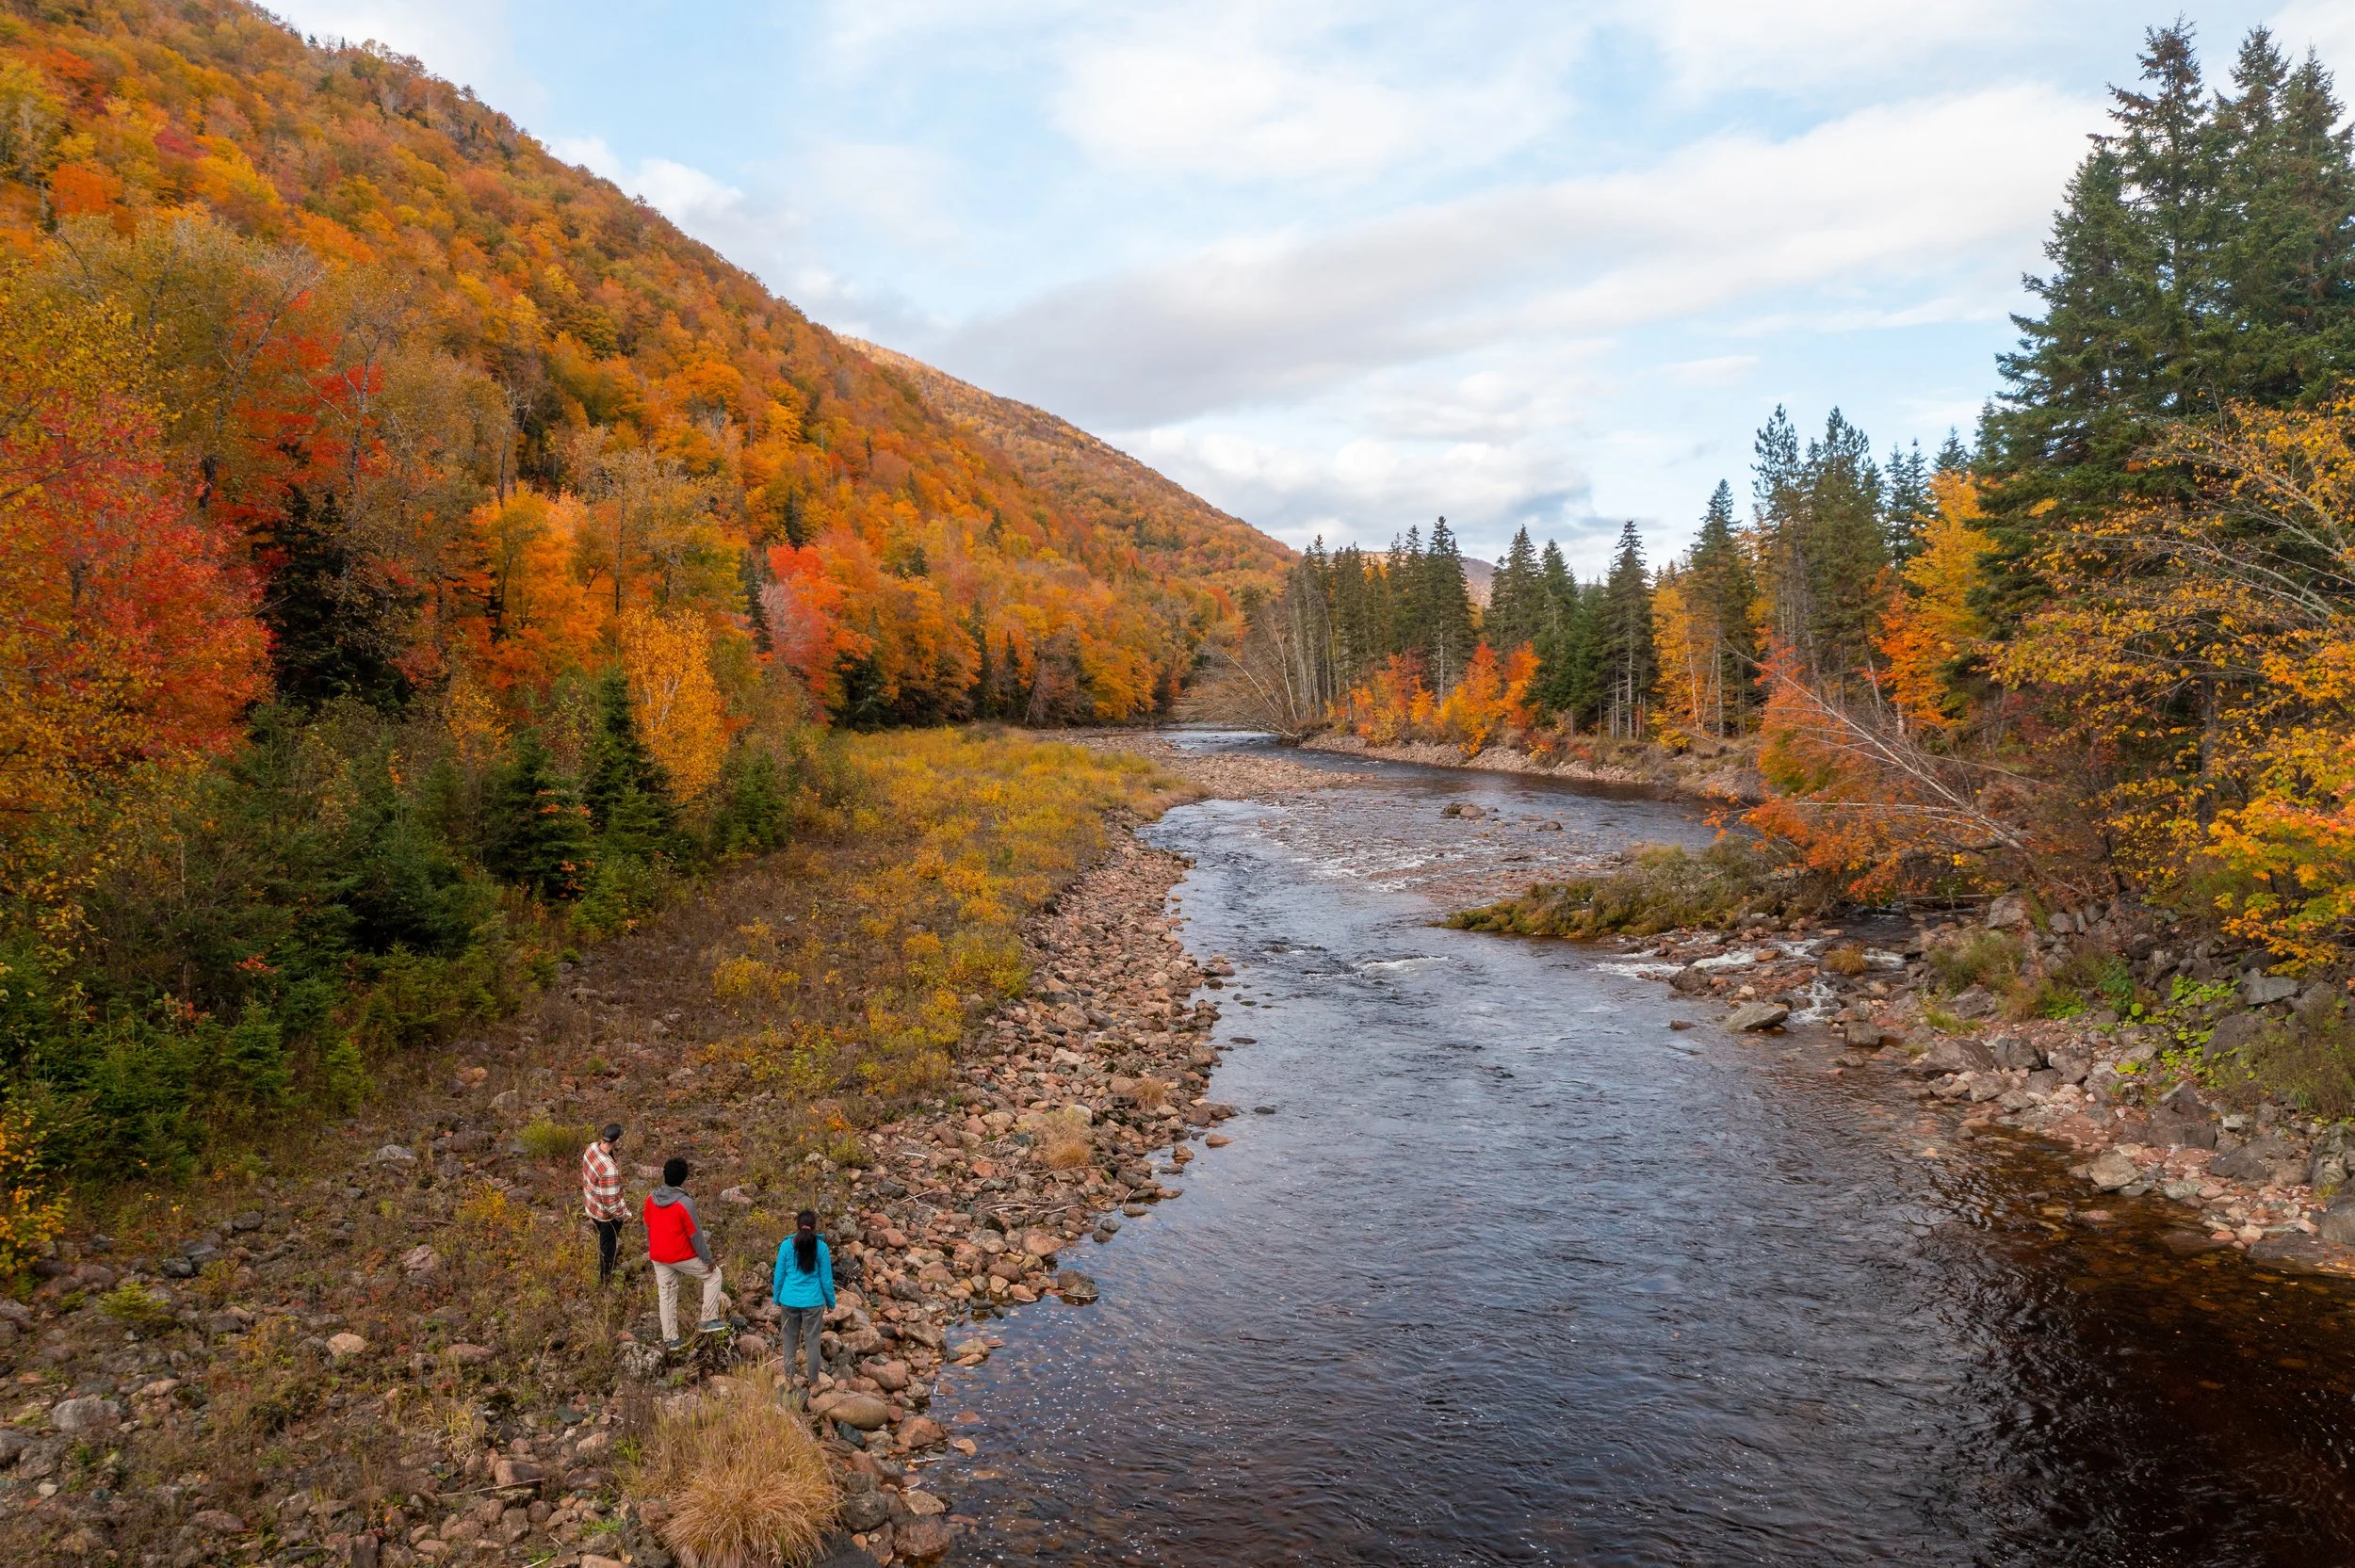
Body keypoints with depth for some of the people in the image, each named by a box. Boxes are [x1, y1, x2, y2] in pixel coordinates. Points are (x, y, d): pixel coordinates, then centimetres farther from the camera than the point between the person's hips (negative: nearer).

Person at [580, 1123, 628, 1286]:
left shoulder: (592, 1148, -17)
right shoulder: (609, 1169, -42)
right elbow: (611, 1202, -31)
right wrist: (624, 1214, -15)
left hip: (591, 1206, 8)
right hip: (606, 1213, -8)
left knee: (605, 1240, 35)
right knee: (608, 1246, 20)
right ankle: (605, 1279, 45)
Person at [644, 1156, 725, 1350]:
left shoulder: (651, 1198, -5)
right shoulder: (684, 1203, -24)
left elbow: (648, 1228, 8)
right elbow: (695, 1234, -16)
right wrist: (707, 1259, -5)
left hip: (658, 1256, 6)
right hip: (682, 1256, -6)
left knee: (666, 1295, 16)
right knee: (713, 1275, 13)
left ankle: (670, 1339, 22)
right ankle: (708, 1320, 12)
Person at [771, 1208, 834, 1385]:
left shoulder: (786, 1245, -6)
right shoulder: (820, 1247, -9)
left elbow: (779, 1275, 1)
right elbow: (826, 1278, -4)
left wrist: (776, 1298, 15)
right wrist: (831, 1302, 8)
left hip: (789, 1301, 1)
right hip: (813, 1302, -1)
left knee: (789, 1339, 15)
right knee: (812, 1341, 9)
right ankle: (813, 1382, 18)